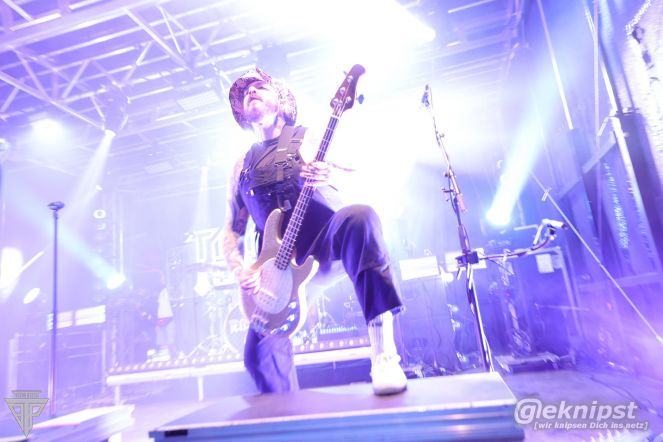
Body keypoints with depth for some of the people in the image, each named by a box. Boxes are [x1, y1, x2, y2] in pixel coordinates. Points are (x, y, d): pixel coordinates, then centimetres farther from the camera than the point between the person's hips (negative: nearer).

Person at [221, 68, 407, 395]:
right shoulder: (243, 166, 19)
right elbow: (230, 231, 18)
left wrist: (332, 179, -25)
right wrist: (240, 270, -2)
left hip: (327, 236, -3)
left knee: (360, 217, -37)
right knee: (260, 354, -7)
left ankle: (383, 355, -37)